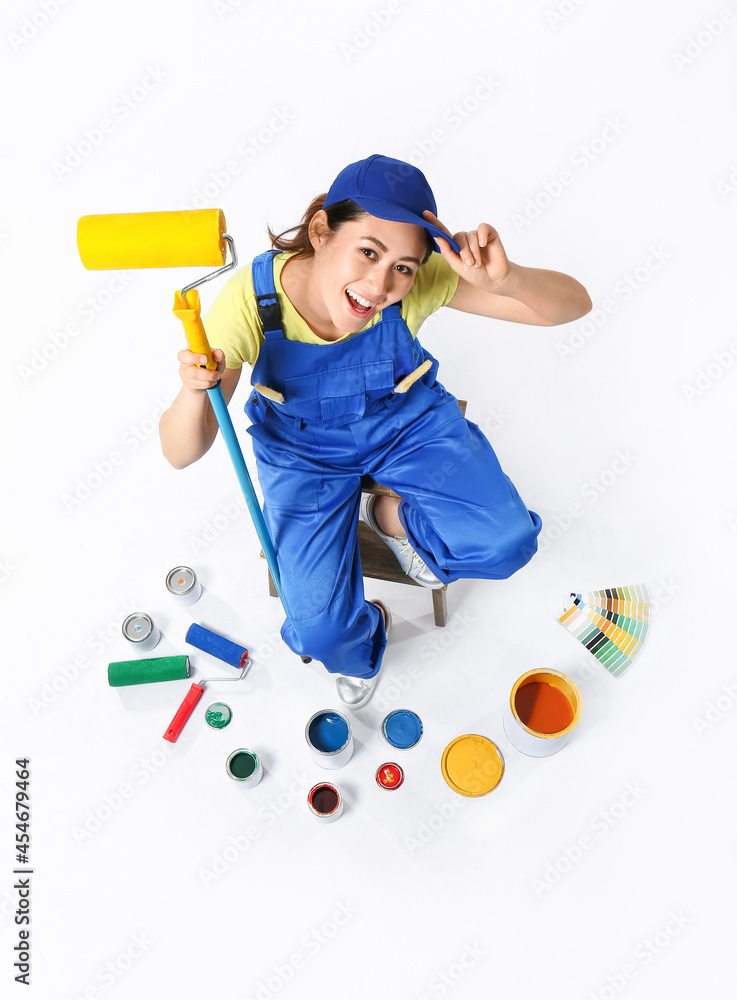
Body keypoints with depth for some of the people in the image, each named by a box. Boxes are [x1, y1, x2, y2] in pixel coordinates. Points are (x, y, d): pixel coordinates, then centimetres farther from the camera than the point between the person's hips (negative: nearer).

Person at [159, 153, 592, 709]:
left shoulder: (420, 281, -28)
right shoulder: (250, 300, -31)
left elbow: (573, 304, -23)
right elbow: (181, 453, -24)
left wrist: (504, 279, -45)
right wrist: (195, 391, -47)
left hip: (407, 419, 2)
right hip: (303, 449, -1)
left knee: (507, 543, -18)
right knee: (320, 630, -13)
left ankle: (393, 517, 13)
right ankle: (365, 638, 28)